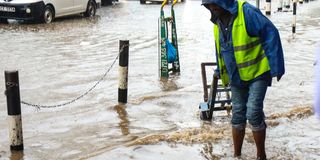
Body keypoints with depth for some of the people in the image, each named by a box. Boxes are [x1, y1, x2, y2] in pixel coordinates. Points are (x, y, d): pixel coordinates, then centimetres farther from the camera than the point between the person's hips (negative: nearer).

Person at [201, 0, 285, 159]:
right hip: (236, 78, 7)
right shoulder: (218, 22, 3)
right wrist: (221, 72, 17)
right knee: (238, 116, 12)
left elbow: (271, 34, -20)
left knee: (253, 113, -11)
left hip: (257, 73, -7)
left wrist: (276, 67, -20)